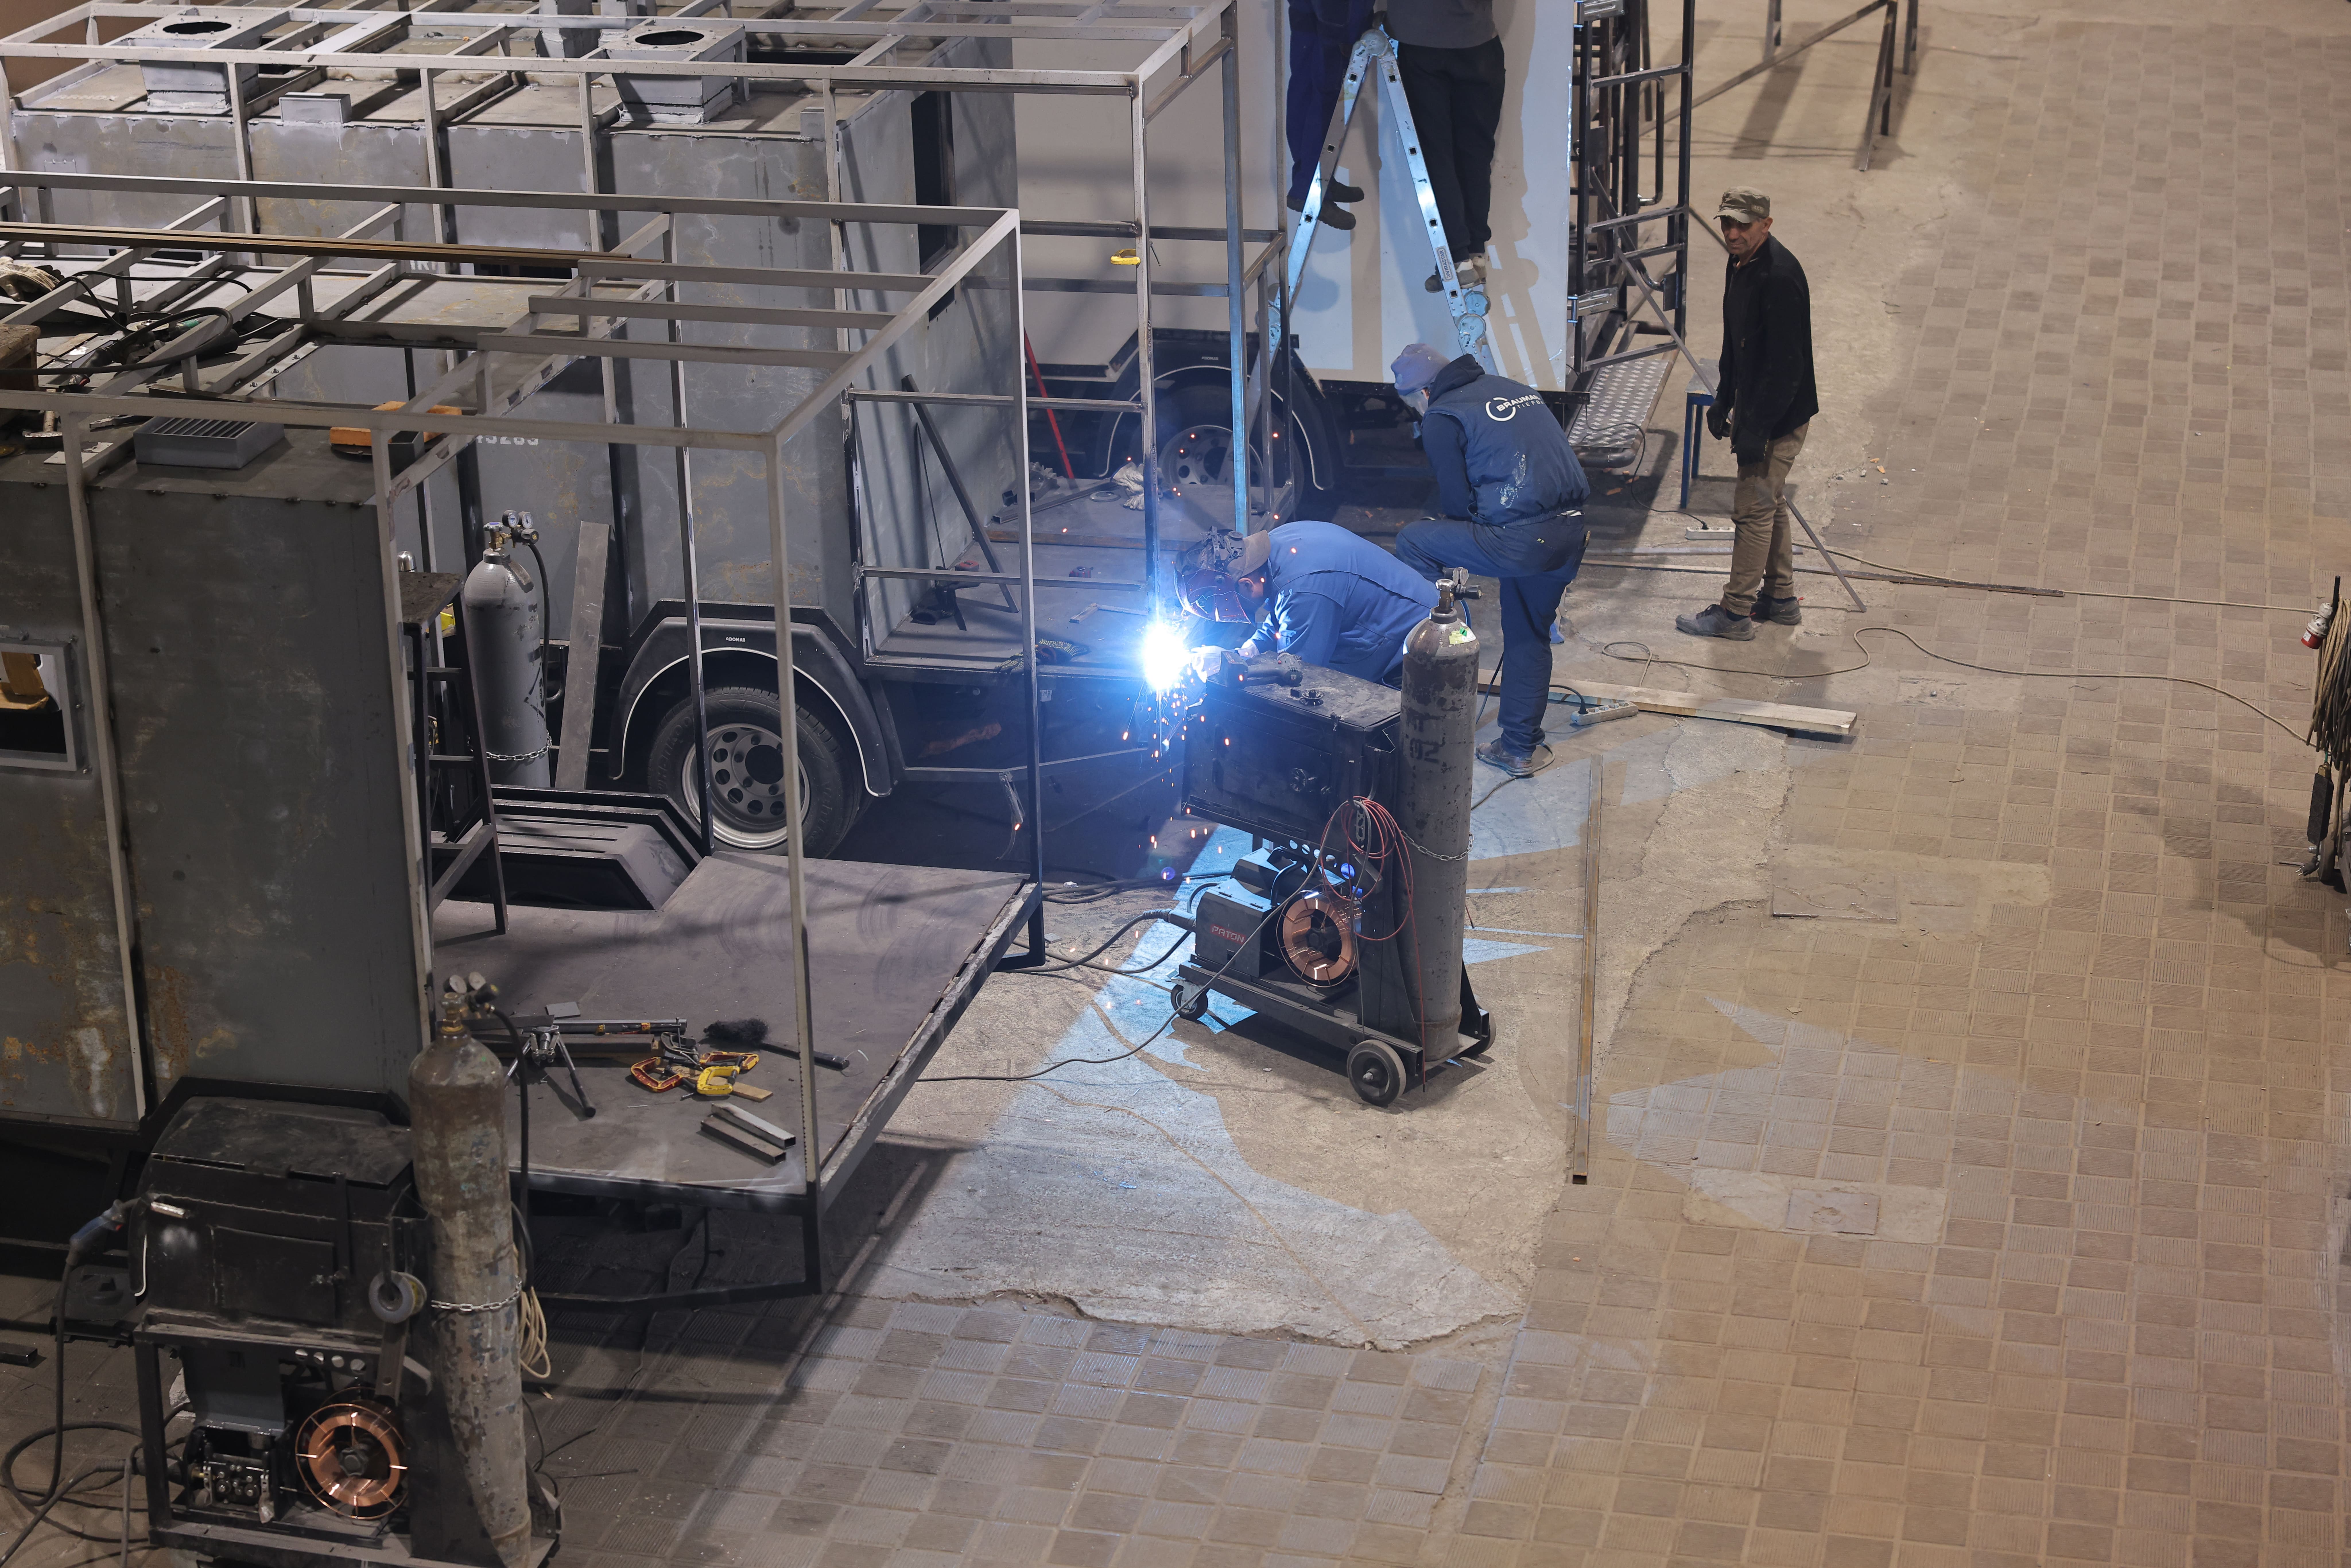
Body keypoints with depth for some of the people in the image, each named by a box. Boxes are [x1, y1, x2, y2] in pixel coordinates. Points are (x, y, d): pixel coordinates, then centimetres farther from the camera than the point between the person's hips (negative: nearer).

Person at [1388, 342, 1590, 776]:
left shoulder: (1441, 419, -2)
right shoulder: (1515, 388, 20)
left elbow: (1456, 501, -3)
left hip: (1521, 542, -8)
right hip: (1571, 535, 8)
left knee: (1412, 542, 8)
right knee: (1529, 636, 22)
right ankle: (1519, 748, 28)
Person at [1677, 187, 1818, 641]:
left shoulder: (1780, 277, -25)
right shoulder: (1741, 265, 6)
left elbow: (1787, 363, -26)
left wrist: (1757, 429, -25)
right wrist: (1724, 401, 20)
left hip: (1781, 416, -10)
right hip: (1753, 407, 10)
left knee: (1754, 509, -4)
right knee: (1771, 504, 19)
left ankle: (1736, 612, 4)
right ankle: (1781, 599, 31)